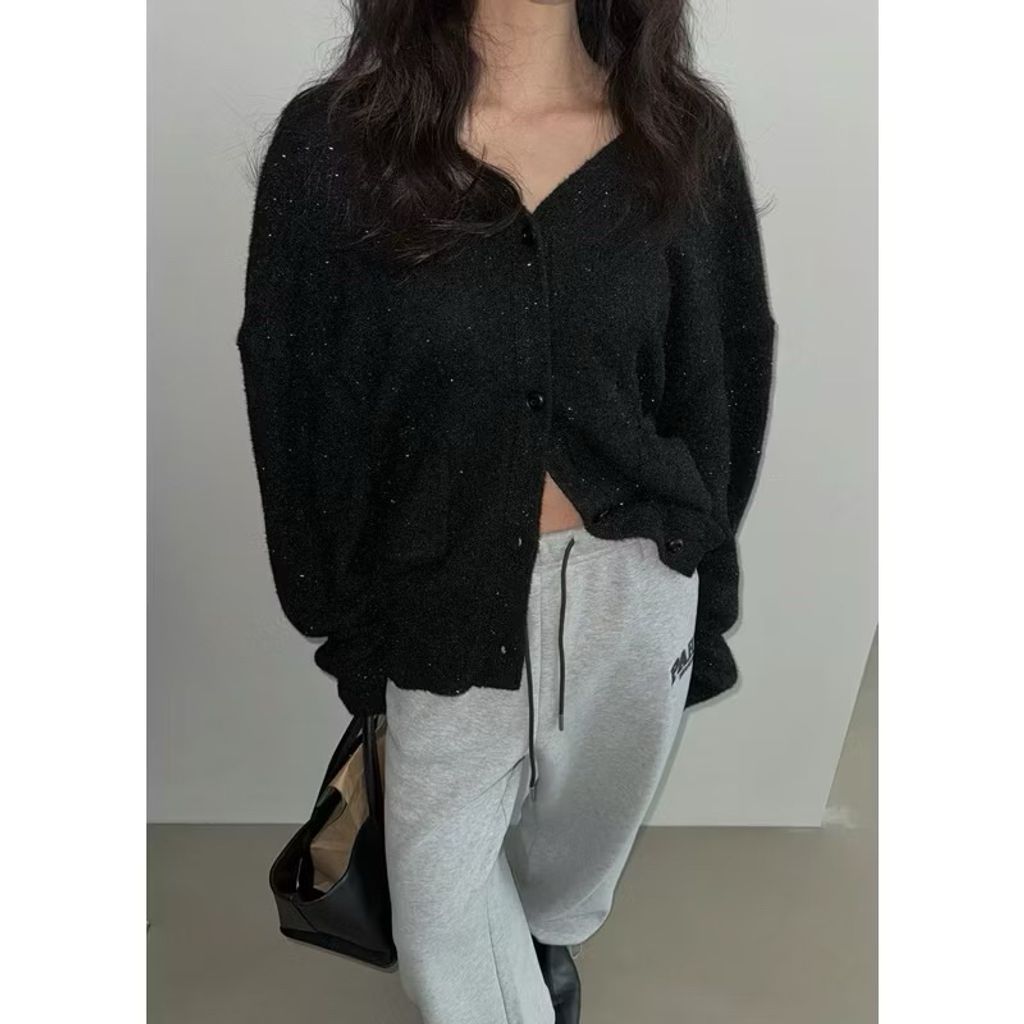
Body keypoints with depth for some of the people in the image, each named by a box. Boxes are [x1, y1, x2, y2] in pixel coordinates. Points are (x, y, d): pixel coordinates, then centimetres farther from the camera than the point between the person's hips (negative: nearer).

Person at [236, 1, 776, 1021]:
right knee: (441, 870, 14)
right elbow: (293, 402, -5)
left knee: (585, 825, 27)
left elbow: (720, 375, 3)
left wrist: (697, 571, 7)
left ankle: (549, 934, 64)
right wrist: (336, 606, 0)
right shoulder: (332, 140, -11)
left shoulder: (684, 134, -5)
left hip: (633, 582, 3)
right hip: (445, 584, -1)